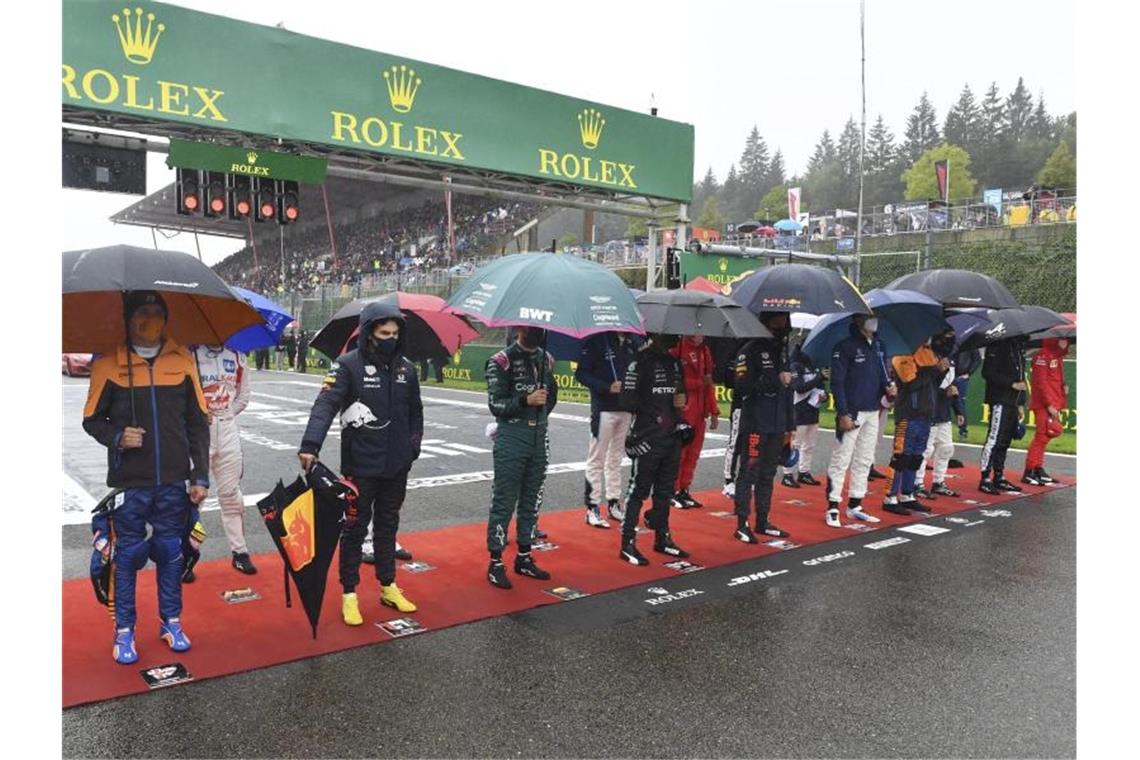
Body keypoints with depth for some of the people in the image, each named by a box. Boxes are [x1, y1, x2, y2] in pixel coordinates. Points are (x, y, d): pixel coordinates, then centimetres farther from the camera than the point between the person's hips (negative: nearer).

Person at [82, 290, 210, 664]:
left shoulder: (182, 361, 2)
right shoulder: (109, 364, -2)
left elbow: (198, 424, 6)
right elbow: (92, 419, 5)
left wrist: (200, 476, 2)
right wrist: (117, 436, -16)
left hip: (174, 482, 1)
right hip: (129, 483, -1)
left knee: (171, 552, 11)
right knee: (127, 554, 7)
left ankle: (171, 622, 26)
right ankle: (124, 630, 22)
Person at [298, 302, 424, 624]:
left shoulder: (406, 368, 5)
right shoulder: (348, 365, -11)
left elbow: (415, 411, 16)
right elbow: (325, 405, -23)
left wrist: (413, 445, 7)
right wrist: (310, 445, -36)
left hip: (396, 466, 5)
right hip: (360, 466, -5)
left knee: (388, 526, 17)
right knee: (355, 528, 7)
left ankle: (388, 587, 31)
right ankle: (349, 594, 20)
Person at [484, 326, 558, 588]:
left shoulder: (546, 359, 9)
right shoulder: (502, 361, -8)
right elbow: (496, 404, -12)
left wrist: (539, 415, 9)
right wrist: (526, 401, -24)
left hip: (539, 436, 6)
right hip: (511, 438, -6)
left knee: (532, 500, 13)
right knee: (504, 501, -1)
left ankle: (524, 558, 25)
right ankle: (496, 563, 9)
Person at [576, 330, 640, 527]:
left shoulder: (632, 343, 10)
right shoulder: (596, 340, -7)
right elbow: (581, 373, -10)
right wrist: (607, 387, -20)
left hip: (627, 408, 6)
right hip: (603, 409, -6)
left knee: (616, 459, 14)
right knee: (596, 459, 0)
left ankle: (613, 503, 23)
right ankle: (592, 507, 6)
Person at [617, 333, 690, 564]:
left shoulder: (674, 363, 15)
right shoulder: (640, 362, -9)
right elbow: (628, 401, -13)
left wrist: (680, 400, 2)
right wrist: (652, 413, -13)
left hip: (673, 436, 8)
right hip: (646, 438, -7)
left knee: (665, 490, 16)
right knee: (638, 490, -3)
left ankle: (662, 538, 28)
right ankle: (627, 544, 3)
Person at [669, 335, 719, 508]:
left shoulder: (704, 351, 14)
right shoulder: (677, 348, -10)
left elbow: (708, 382, 17)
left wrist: (714, 412, 16)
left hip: (699, 411, 7)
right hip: (681, 409, -7)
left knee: (693, 452, 11)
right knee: (678, 451, -1)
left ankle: (684, 490, 21)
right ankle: (673, 492, 10)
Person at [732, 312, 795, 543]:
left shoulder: (782, 351, 16)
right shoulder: (751, 350, -7)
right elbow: (743, 386, -18)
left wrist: (789, 426, 18)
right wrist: (775, 381, -17)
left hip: (776, 426, 7)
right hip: (755, 425, -7)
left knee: (768, 475, 12)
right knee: (749, 473, -4)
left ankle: (762, 521, 21)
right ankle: (742, 524, 2)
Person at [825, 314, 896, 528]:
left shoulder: (878, 346, 14)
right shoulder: (845, 347, -8)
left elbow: (882, 375, 21)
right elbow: (837, 382, -12)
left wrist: (889, 388, -2)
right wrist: (843, 414, -18)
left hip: (873, 412, 8)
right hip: (851, 413, -7)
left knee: (864, 460, 12)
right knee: (841, 460, -5)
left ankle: (855, 506, 21)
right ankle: (833, 508, 0)